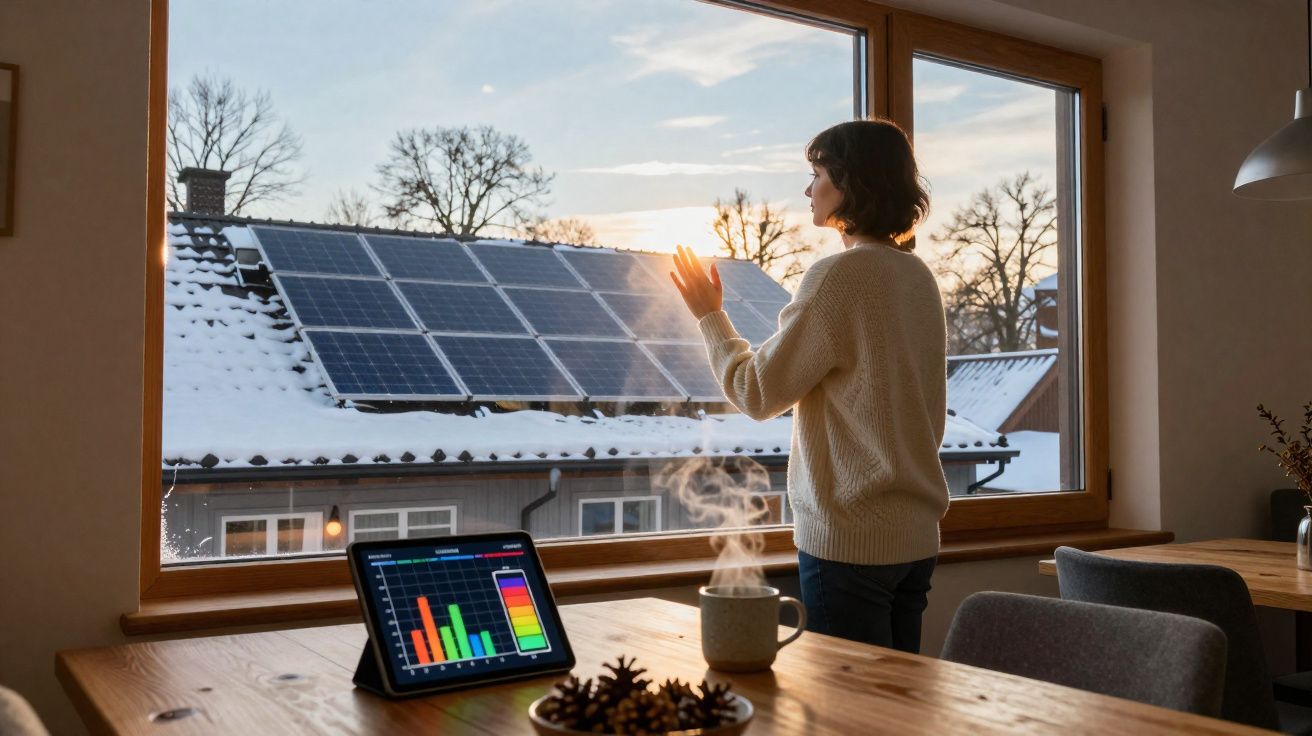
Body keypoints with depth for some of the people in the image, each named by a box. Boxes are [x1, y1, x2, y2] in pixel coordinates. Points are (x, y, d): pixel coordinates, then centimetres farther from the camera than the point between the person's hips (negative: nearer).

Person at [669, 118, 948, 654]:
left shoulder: (836, 276, -15)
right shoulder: (920, 277, 10)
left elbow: (757, 393, -9)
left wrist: (710, 315, 4)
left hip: (849, 539, -9)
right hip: (917, 535, 9)